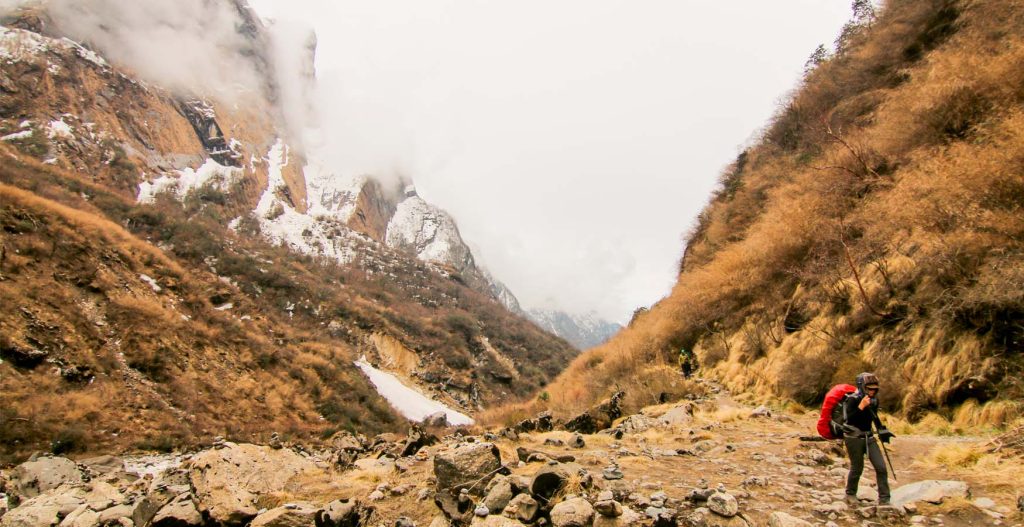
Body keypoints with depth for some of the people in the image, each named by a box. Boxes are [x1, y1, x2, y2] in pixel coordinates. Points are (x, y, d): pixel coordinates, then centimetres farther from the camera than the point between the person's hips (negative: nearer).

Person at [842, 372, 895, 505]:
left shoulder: (874, 399, 3)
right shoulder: (853, 399, -18)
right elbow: (849, 419, -29)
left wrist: (882, 430, 22)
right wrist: (861, 406, -35)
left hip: (869, 437, 6)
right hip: (854, 438, -6)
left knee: (881, 467, -2)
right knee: (857, 468, 4)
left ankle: (884, 499, 8)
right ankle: (850, 494, 26)